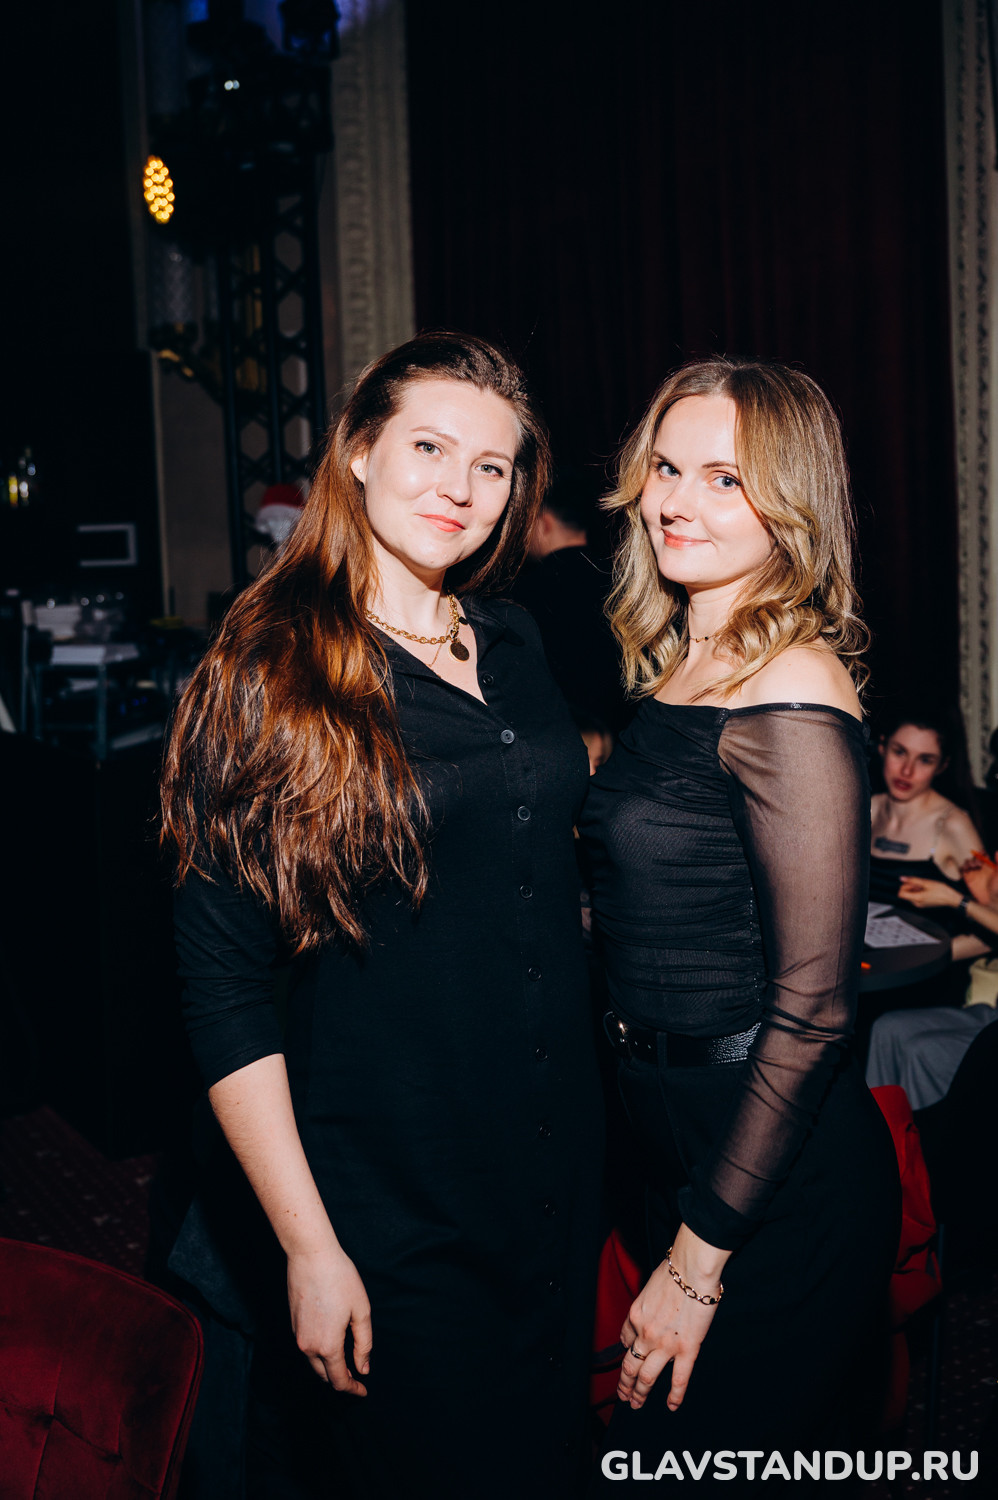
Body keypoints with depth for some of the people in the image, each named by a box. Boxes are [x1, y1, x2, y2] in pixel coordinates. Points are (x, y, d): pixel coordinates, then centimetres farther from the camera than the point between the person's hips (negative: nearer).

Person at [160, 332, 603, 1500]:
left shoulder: (515, 646, 4)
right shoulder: (269, 673, -12)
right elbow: (222, 985, -14)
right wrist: (308, 1246, -15)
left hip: (557, 1165, 6)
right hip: (384, 1199, -6)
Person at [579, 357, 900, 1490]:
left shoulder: (790, 695, -20)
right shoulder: (677, 667, 6)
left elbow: (810, 1010, -21)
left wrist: (699, 1260, -15)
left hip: (779, 1184, -8)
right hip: (679, 1143, 8)